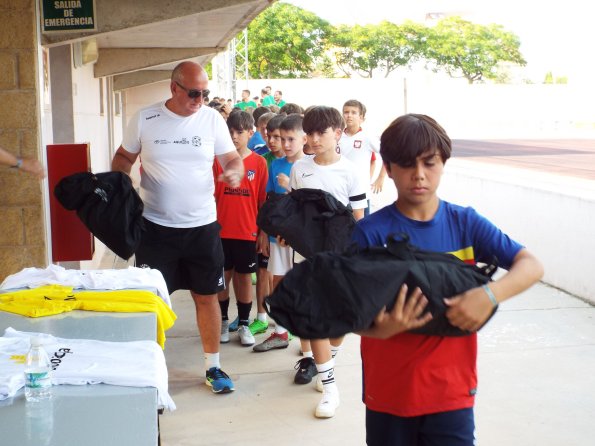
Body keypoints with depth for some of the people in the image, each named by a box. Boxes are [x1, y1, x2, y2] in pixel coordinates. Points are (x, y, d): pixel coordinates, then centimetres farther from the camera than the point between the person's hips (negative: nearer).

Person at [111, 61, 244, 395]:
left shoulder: (212, 119, -2)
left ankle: (213, 366, 25)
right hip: (156, 226, -1)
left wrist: (235, 171, -20)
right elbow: (124, 158, 10)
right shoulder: (145, 119, -3)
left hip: (202, 226, 1)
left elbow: (232, 158, 3)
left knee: (207, 296, 10)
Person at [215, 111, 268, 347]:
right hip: (222, 230, 0)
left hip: (247, 231, 0)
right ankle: (223, 321, 23)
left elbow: (263, 200, 1)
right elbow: (211, 196, 2)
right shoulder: (218, 160, -1)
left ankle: (244, 324, 20)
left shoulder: (259, 163, -2)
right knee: (223, 276, 9)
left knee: (244, 276, 9)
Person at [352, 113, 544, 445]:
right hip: (388, 391, 0)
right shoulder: (371, 232, -8)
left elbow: (531, 266, -7)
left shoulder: (465, 223, -2)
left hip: (451, 389, 1)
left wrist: (490, 294, -26)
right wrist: (384, 328, -32)